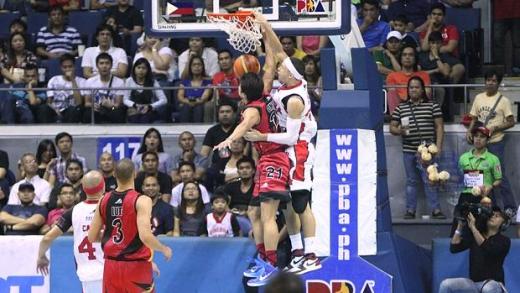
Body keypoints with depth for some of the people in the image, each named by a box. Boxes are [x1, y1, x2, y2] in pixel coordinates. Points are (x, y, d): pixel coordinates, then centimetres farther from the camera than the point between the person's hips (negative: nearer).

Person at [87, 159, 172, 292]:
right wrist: (164, 249, -6)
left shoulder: (104, 201, 2)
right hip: (136, 266, -5)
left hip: (112, 266, 5)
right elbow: (145, 236, -24)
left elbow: (92, 237, 7)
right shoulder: (141, 201, -14)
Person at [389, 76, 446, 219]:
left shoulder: (432, 106, 4)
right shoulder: (401, 108, 11)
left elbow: (439, 127, 3)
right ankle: (410, 210, 12)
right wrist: (399, 130, -10)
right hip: (409, 151, 3)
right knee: (411, 181, 8)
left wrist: (438, 145, -6)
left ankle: (436, 209, -4)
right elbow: (392, 127, 13)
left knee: (429, 181, -6)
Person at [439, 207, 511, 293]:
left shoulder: (504, 240, -4)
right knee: (446, 284, -20)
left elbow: (488, 250, -23)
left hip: (493, 283, -5)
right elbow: (454, 248, 1)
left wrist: (473, 227, -24)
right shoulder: (473, 235, 11)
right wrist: (460, 226, -5)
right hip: (473, 282, 5)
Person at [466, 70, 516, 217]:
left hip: (496, 142, -5)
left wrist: (495, 128, -18)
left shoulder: (503, 100, -5)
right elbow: (474, 118, 15)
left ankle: (510, 207, -1)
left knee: (500, 175, -8)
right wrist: (470, 131, -2)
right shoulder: (479, 98, 9)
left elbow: (511, 122, -6)